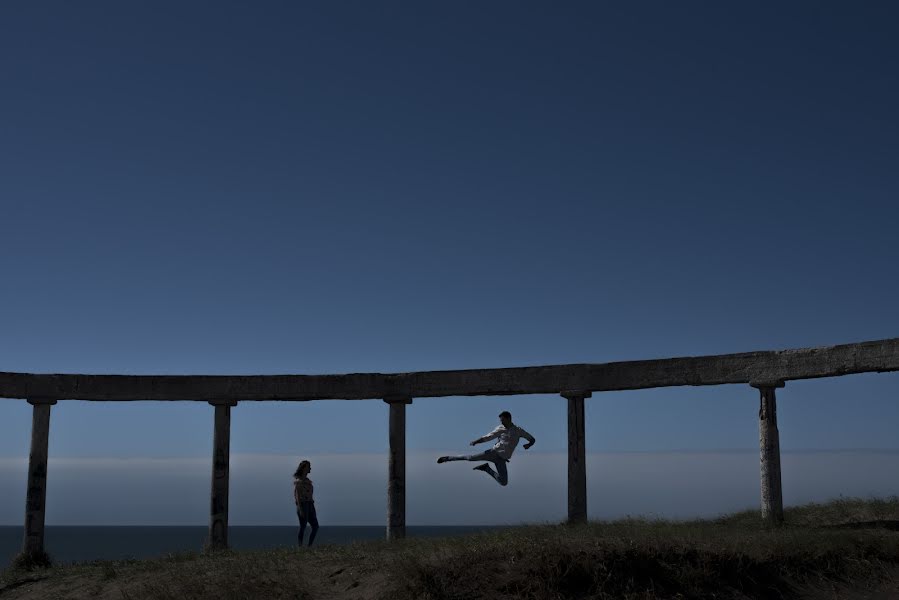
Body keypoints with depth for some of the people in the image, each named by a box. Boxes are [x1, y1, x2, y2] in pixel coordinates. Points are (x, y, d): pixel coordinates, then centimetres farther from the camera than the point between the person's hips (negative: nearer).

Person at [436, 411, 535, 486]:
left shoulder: (518, 431, 1)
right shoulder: (500, 429, 3)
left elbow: (532, 439, 8)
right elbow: (486, 437, 7)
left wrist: (528, 444, -15)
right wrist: (476, 441, -8)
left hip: (501, 459, 1)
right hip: (494, 452, -1)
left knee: (504, 482, -7)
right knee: (471, 457, -16)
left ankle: (486, 469, 16)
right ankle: (448, 458, 1)